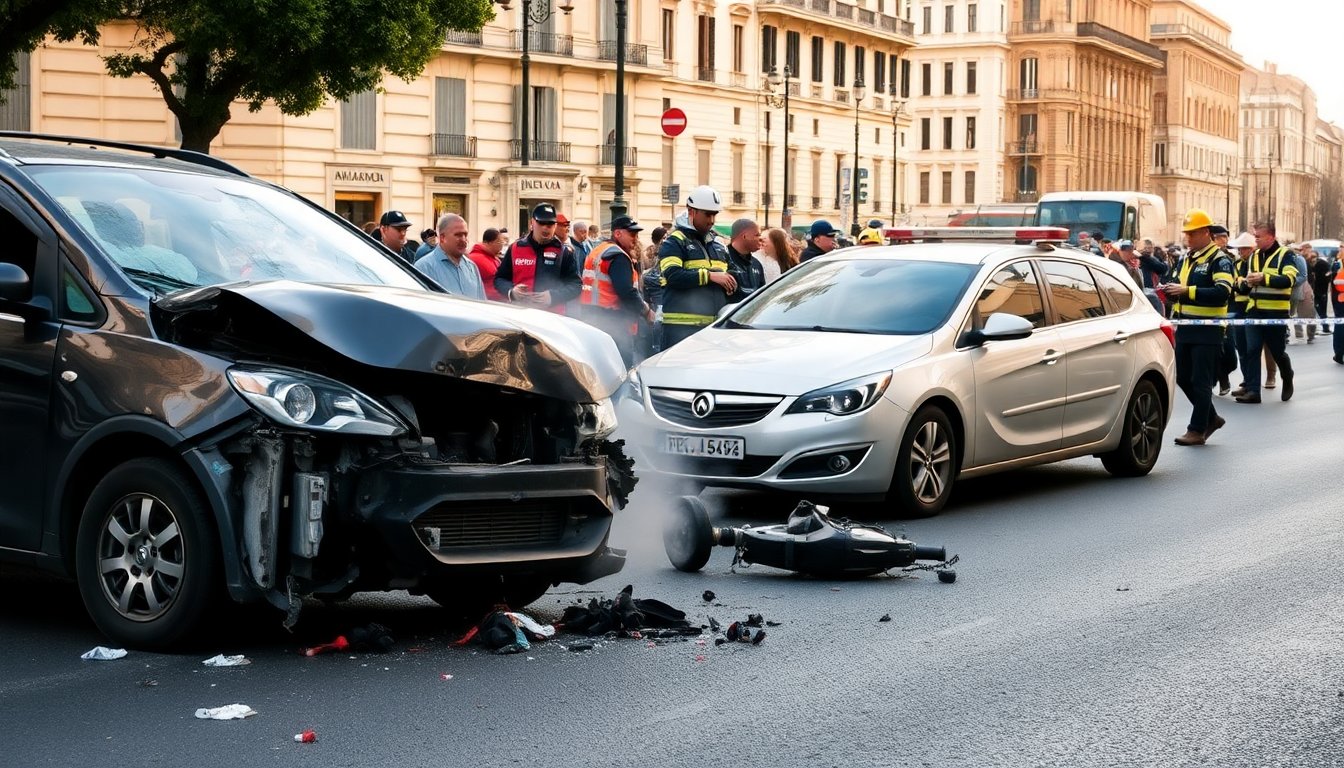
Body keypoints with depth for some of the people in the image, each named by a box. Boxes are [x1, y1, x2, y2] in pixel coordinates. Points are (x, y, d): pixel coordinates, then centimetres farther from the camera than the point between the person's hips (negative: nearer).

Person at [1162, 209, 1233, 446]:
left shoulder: (1219, 260, -9)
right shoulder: (1186, 259, 16)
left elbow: (1222, 293, -22)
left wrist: (1187, 290, -27)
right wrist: (1171, 290, 3)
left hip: (1207, 330, -8)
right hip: (1185, 327, 8)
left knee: (1201, 381, -3)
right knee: (1184, 378, 12)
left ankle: (1197, 430, 3)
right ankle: (1211, 418, 28)